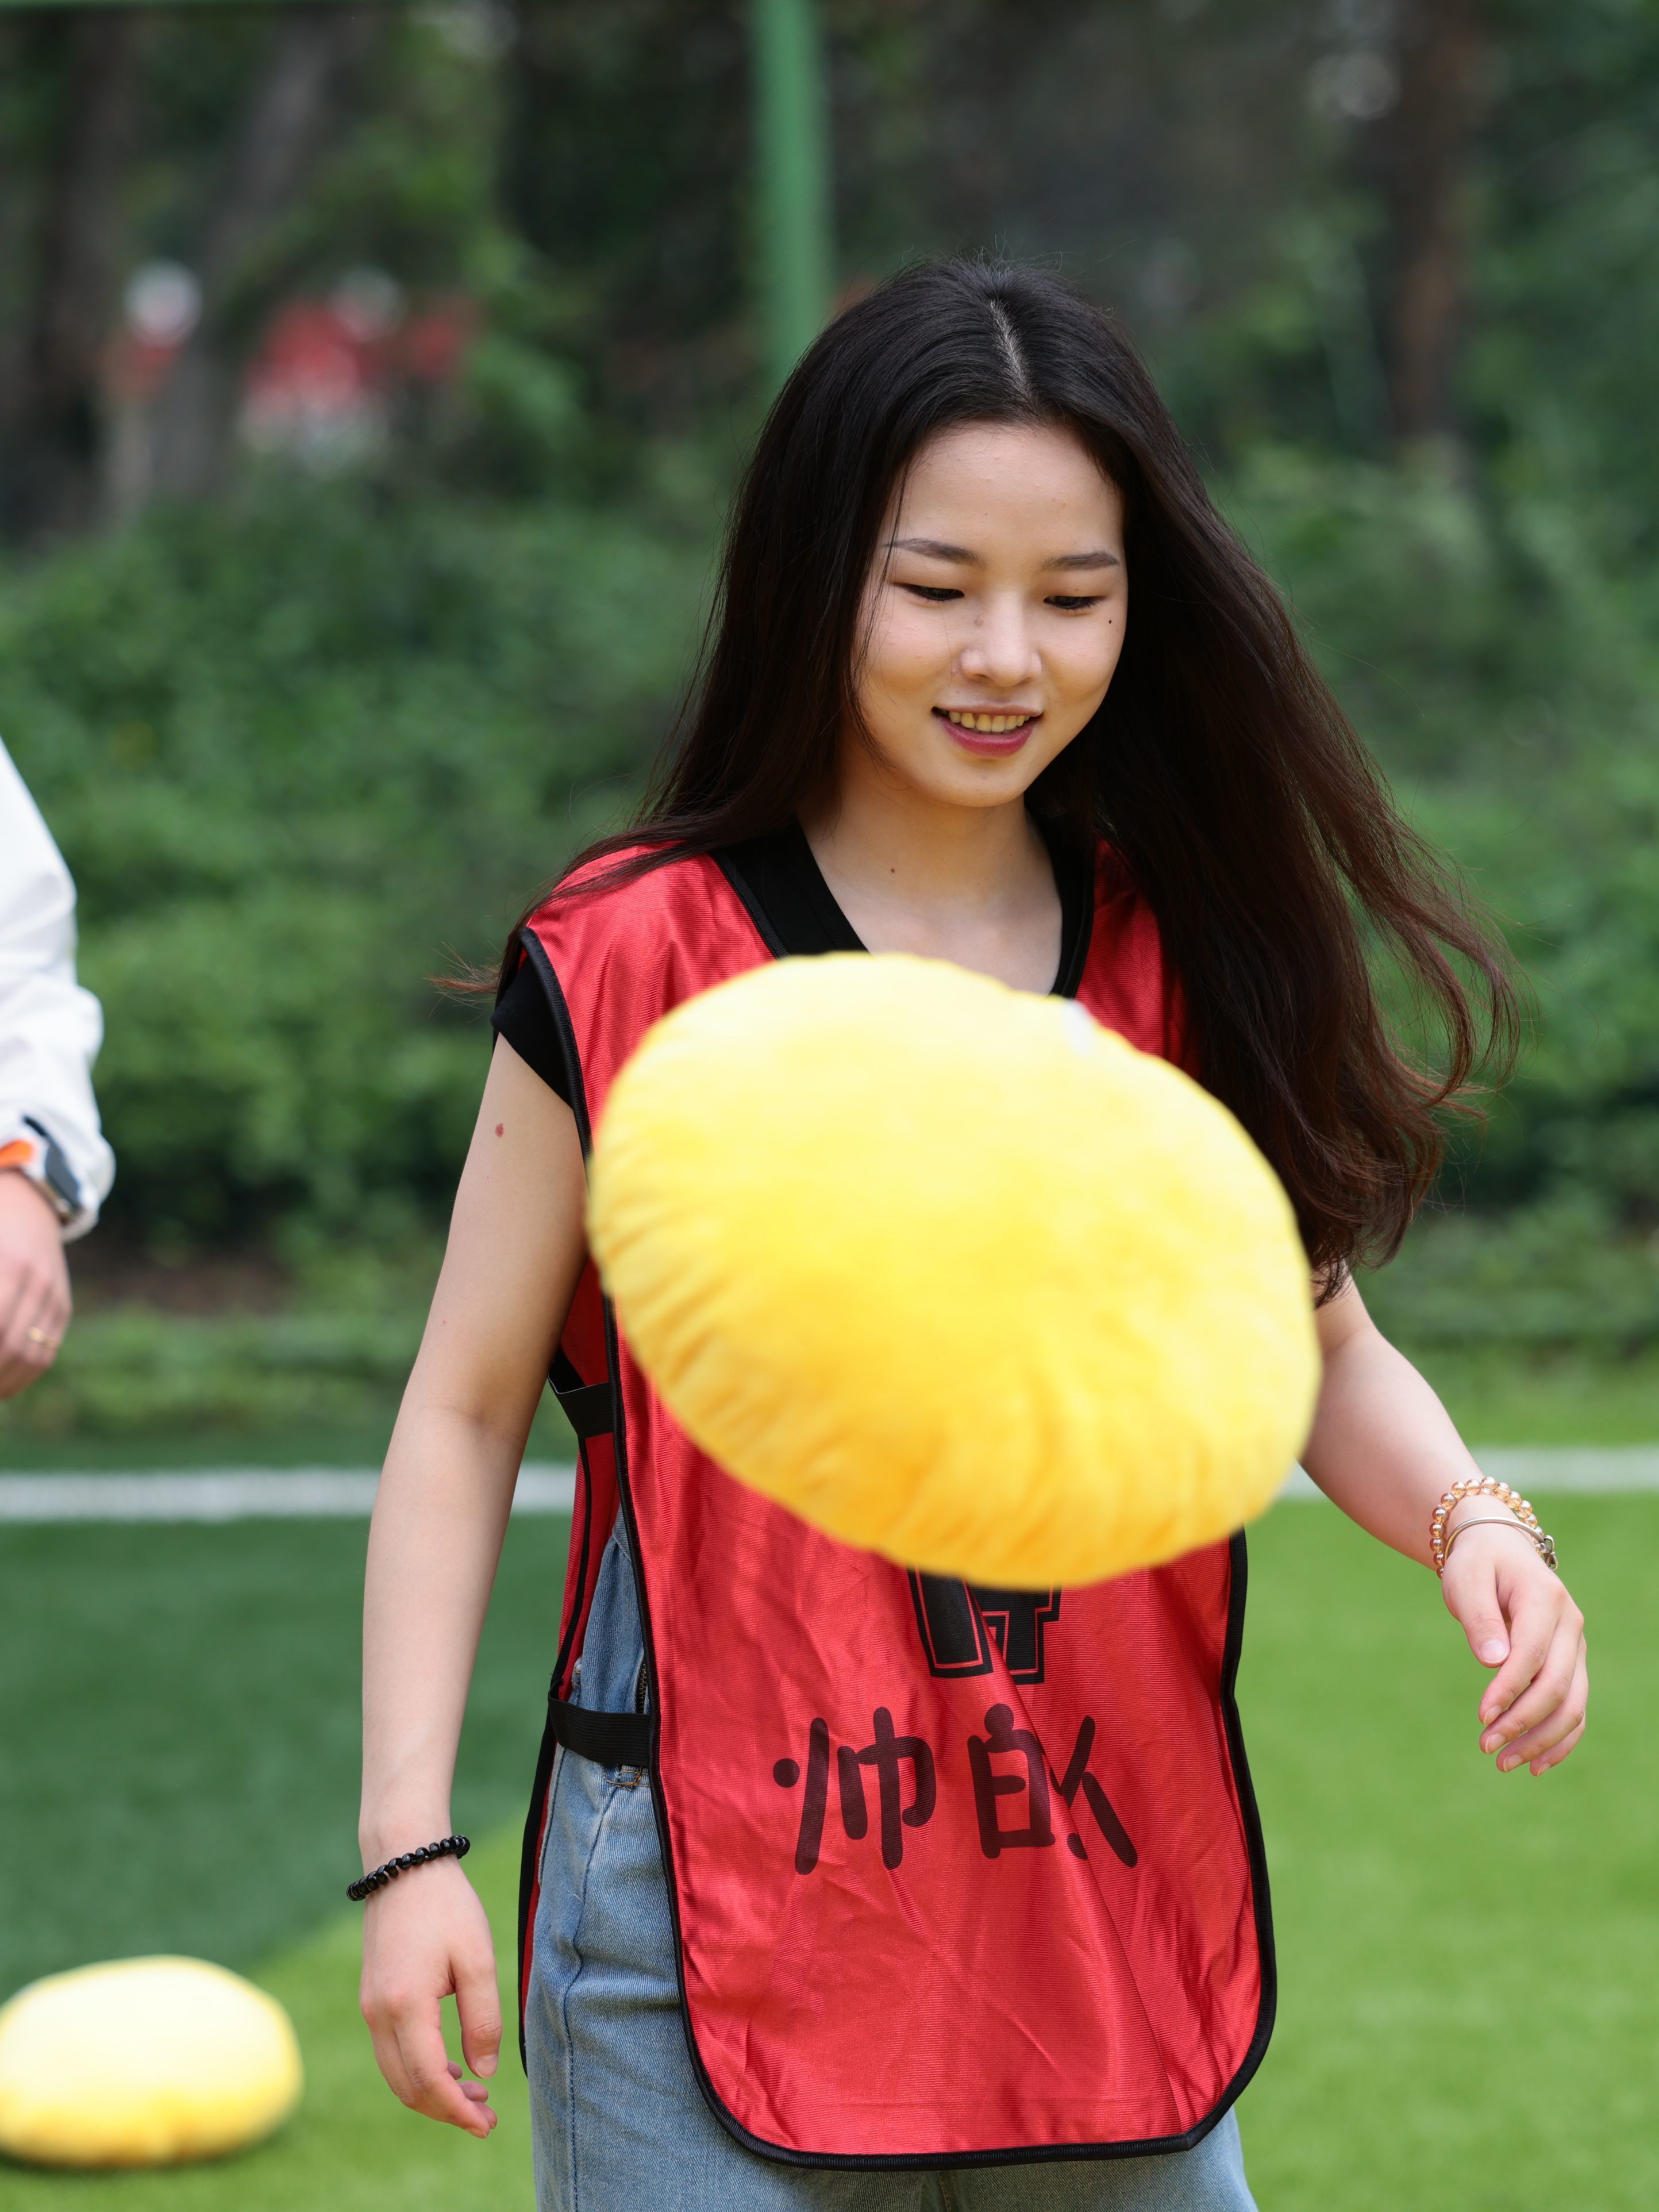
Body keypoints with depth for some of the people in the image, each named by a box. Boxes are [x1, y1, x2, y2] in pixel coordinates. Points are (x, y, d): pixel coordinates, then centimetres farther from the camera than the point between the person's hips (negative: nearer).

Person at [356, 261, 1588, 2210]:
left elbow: (1313, 1344, 12)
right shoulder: (629, 965, -6)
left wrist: (1466, 1519, -10)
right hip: (716, 1937, -3)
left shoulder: (1197, 961, 4)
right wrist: (408, 1847, -8)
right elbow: (465, 1414, -1)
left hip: (1120, 1897, 4)